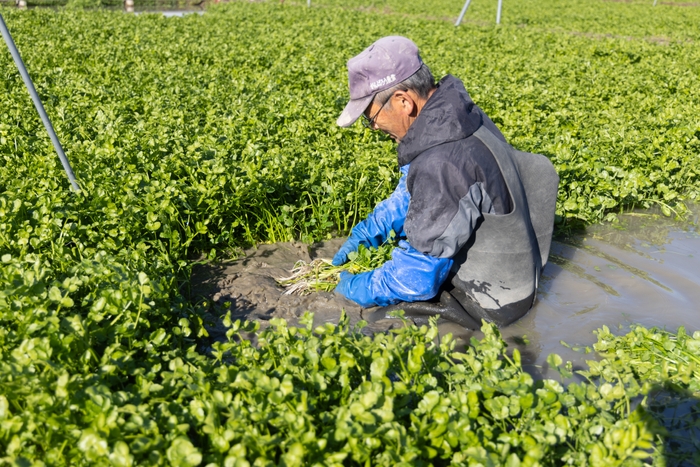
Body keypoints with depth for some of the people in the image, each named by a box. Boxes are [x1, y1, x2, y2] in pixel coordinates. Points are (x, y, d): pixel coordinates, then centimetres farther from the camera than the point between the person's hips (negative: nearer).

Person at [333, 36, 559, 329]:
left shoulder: (442, 162, -34)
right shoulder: (459, 115, -5)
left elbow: (417, 279, -26)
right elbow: (412, 192, 12)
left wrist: (358, 289, -10)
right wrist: (366, 233, 7)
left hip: (488, 302, -9)